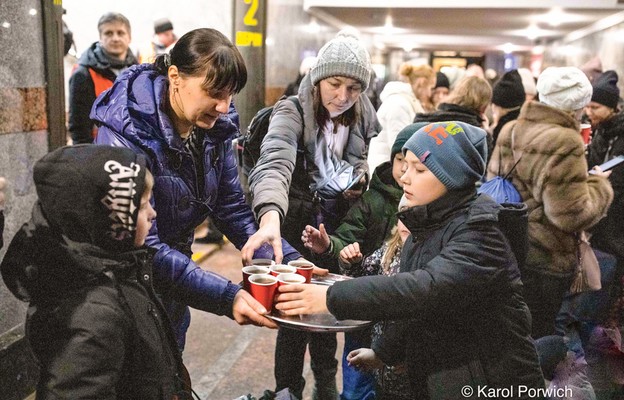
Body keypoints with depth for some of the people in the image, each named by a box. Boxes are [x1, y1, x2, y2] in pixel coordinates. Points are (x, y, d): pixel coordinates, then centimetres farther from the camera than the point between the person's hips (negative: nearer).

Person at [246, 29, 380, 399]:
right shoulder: (292, 112, -21)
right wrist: (270, 216, -58)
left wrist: (361, 176, -5)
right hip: (298, 224, -4)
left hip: (339, 223, 4)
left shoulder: (363, 114, -5)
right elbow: (275, 163, -41)